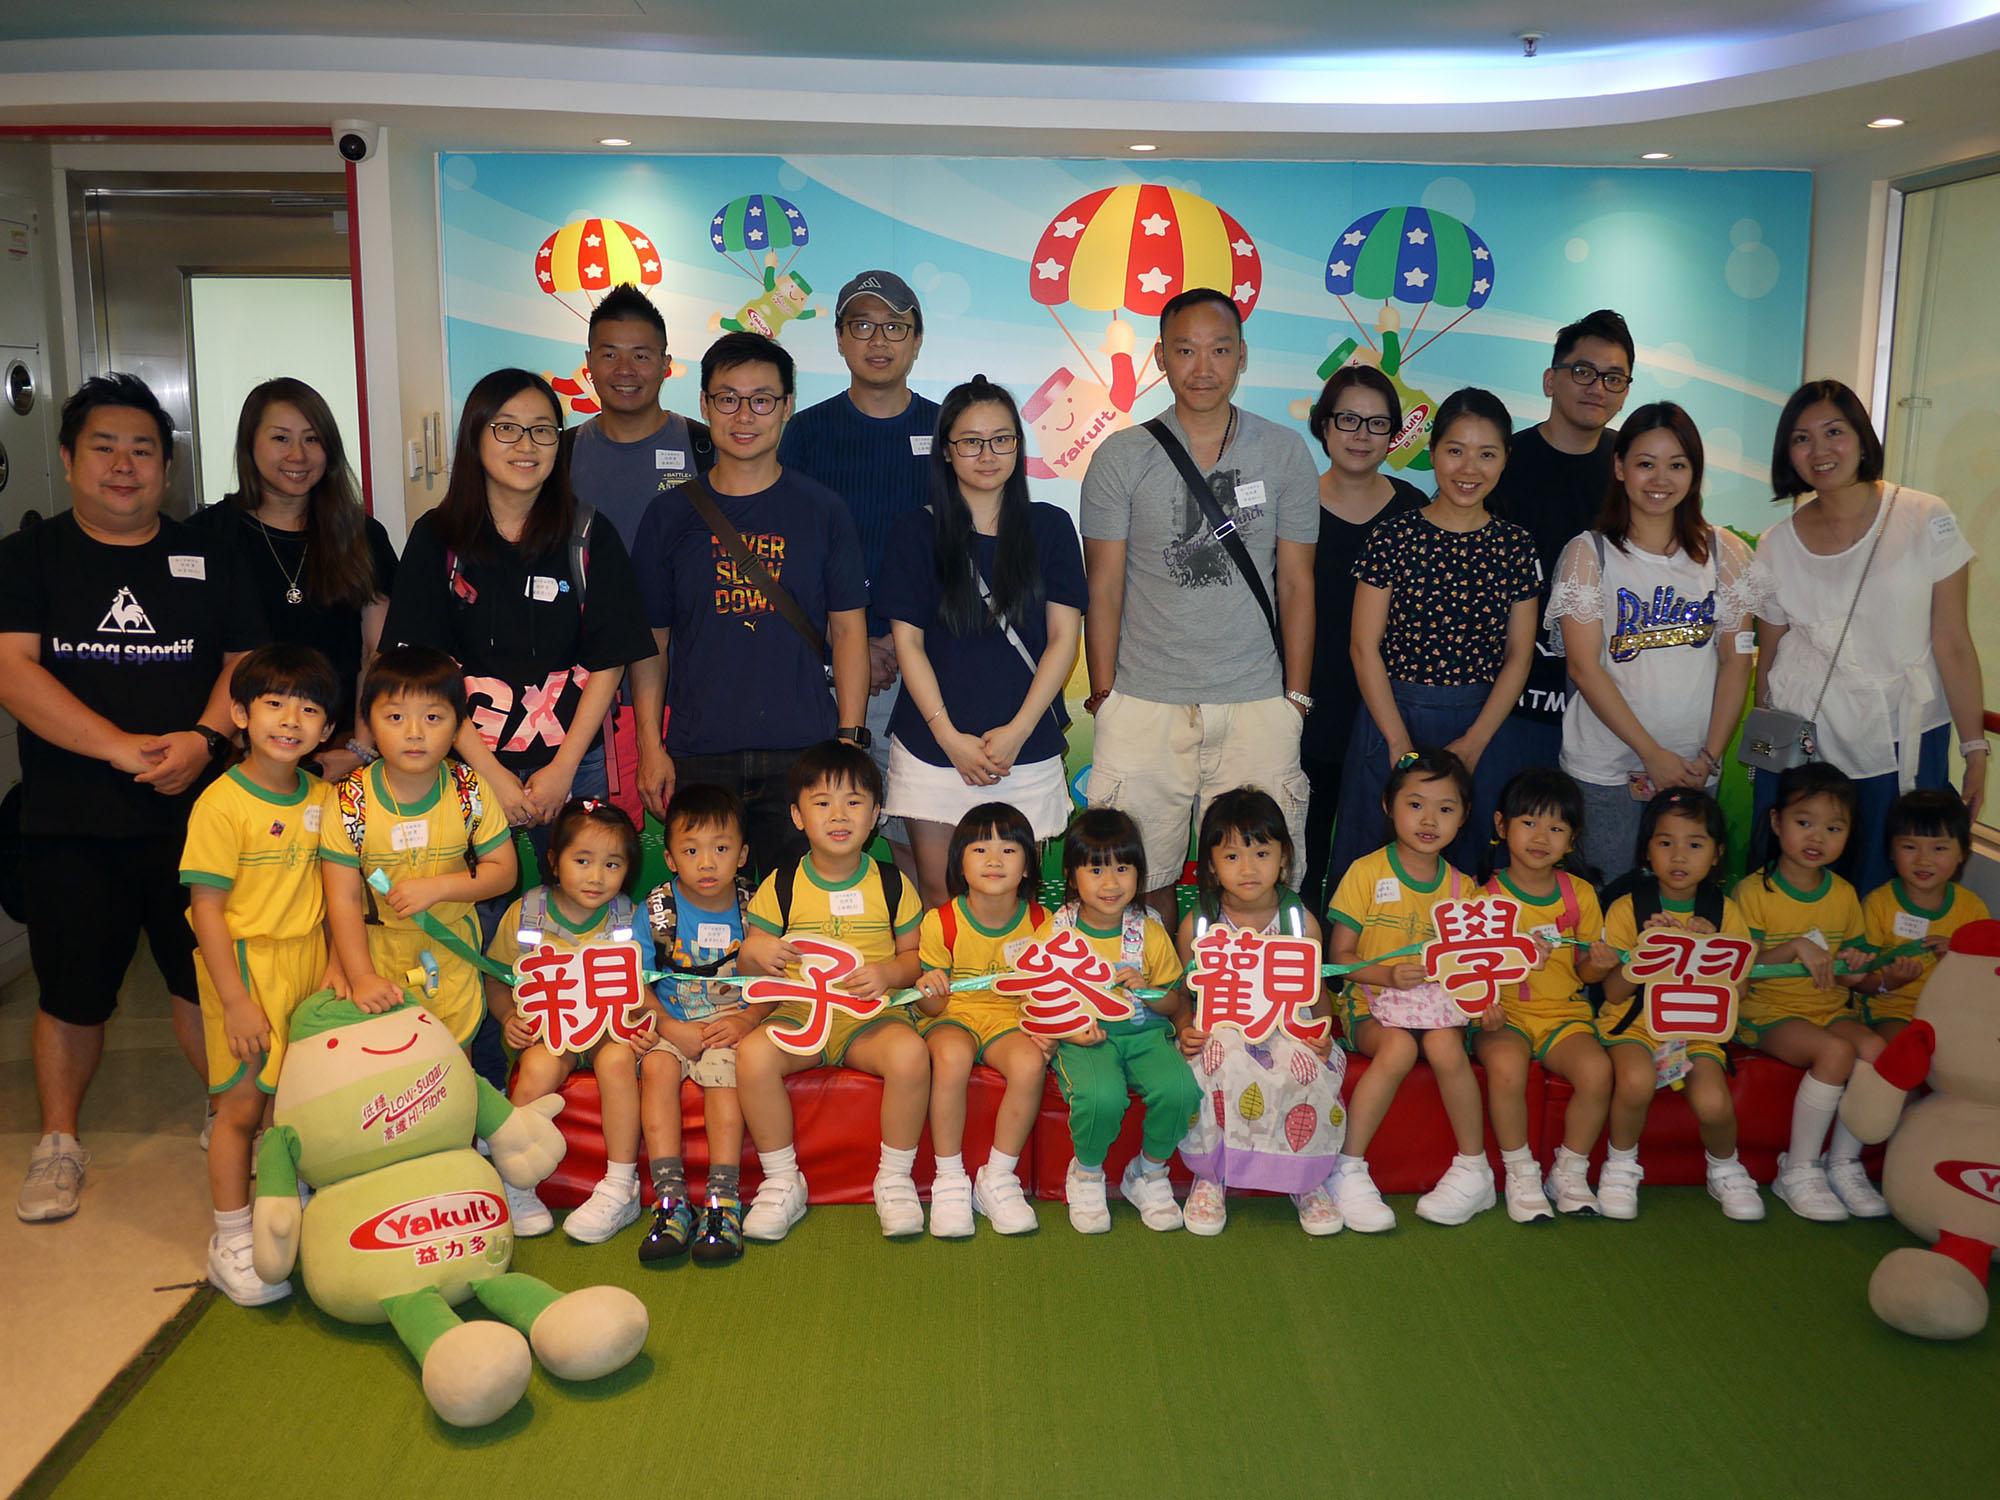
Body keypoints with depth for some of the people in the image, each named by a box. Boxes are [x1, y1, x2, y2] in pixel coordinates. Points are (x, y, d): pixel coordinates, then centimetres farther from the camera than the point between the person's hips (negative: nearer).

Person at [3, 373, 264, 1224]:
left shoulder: (203, 557, 10)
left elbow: (246, 661, 5)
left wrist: (203, 739, -14)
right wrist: (124, 749, -18)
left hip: (195, 812, 1)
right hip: (72, 825, 0)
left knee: (207, 978, 5)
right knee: (72, 991, 8)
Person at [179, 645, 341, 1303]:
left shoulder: (322, 798, 4)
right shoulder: (221, 803, -14)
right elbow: (208, 909, -14)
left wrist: (336, 962, 1)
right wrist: (235, 1000, -16)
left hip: (308, 962, 5)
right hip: (245, 965, -5)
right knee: (242, 1106, 2)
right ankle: (231, 1239, 17)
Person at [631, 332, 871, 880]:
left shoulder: (823, 511, 5)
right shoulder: (669, 516, 6)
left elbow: (847, 629, 5)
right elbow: (650, 641, 8)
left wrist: (849, 738, -2)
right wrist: (650, 746, 1)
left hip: (803, 755, 0)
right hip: (697, 757, 1)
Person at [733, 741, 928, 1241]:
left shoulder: (892, 885, 5)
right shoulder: (781, 887, 4)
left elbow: (916, 956, 9)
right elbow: (749, 968, 8)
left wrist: (889, 973, -12)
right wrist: (753, 951, -16)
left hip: (872, 1013, 0)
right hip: (799, 1011, 1)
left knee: (910, 1053, -32)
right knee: (752, 1054, -30)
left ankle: (895, 1177, -9)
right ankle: (782, 1181, -9)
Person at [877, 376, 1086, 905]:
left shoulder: (1049, 528, 5)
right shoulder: (917, 532, 3)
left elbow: (1064, 638, 1)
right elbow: (908, 642, 0)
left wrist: (1018, 731, -8)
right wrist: (949, 736, -9)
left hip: (1027, 749, 0)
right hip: (932, 745, 0)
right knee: (935, 891, 6)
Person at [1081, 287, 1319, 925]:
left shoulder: (1285, 453, 6)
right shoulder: (1120, 458, 3)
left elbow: (1296, 583, 8)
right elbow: (1104, 587, 3)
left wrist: (1297, 695, 4)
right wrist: (1103, 693, -1)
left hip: (1258, 703, 1)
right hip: (1145, 703, -1)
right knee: (1143, 876, 2)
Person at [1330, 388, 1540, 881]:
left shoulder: (1515, 545, 3)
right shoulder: (1393, 538, -5)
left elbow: (1518, 655, 3)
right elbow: (1364, 647, -6)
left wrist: (1472, 744, -7)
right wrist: (1400, 743, -10)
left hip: (1481, 727, 2)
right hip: (1393, 714, -2)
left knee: (1463, 870, 12)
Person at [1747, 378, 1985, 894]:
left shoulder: (1925, 519, -5)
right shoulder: (1777, 544, 1)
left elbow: (1953, 644, -6)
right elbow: (1768, 656, 8)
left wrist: (1974, 748, -6)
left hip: (1903, 745, -2)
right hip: (1802, 743, 2)